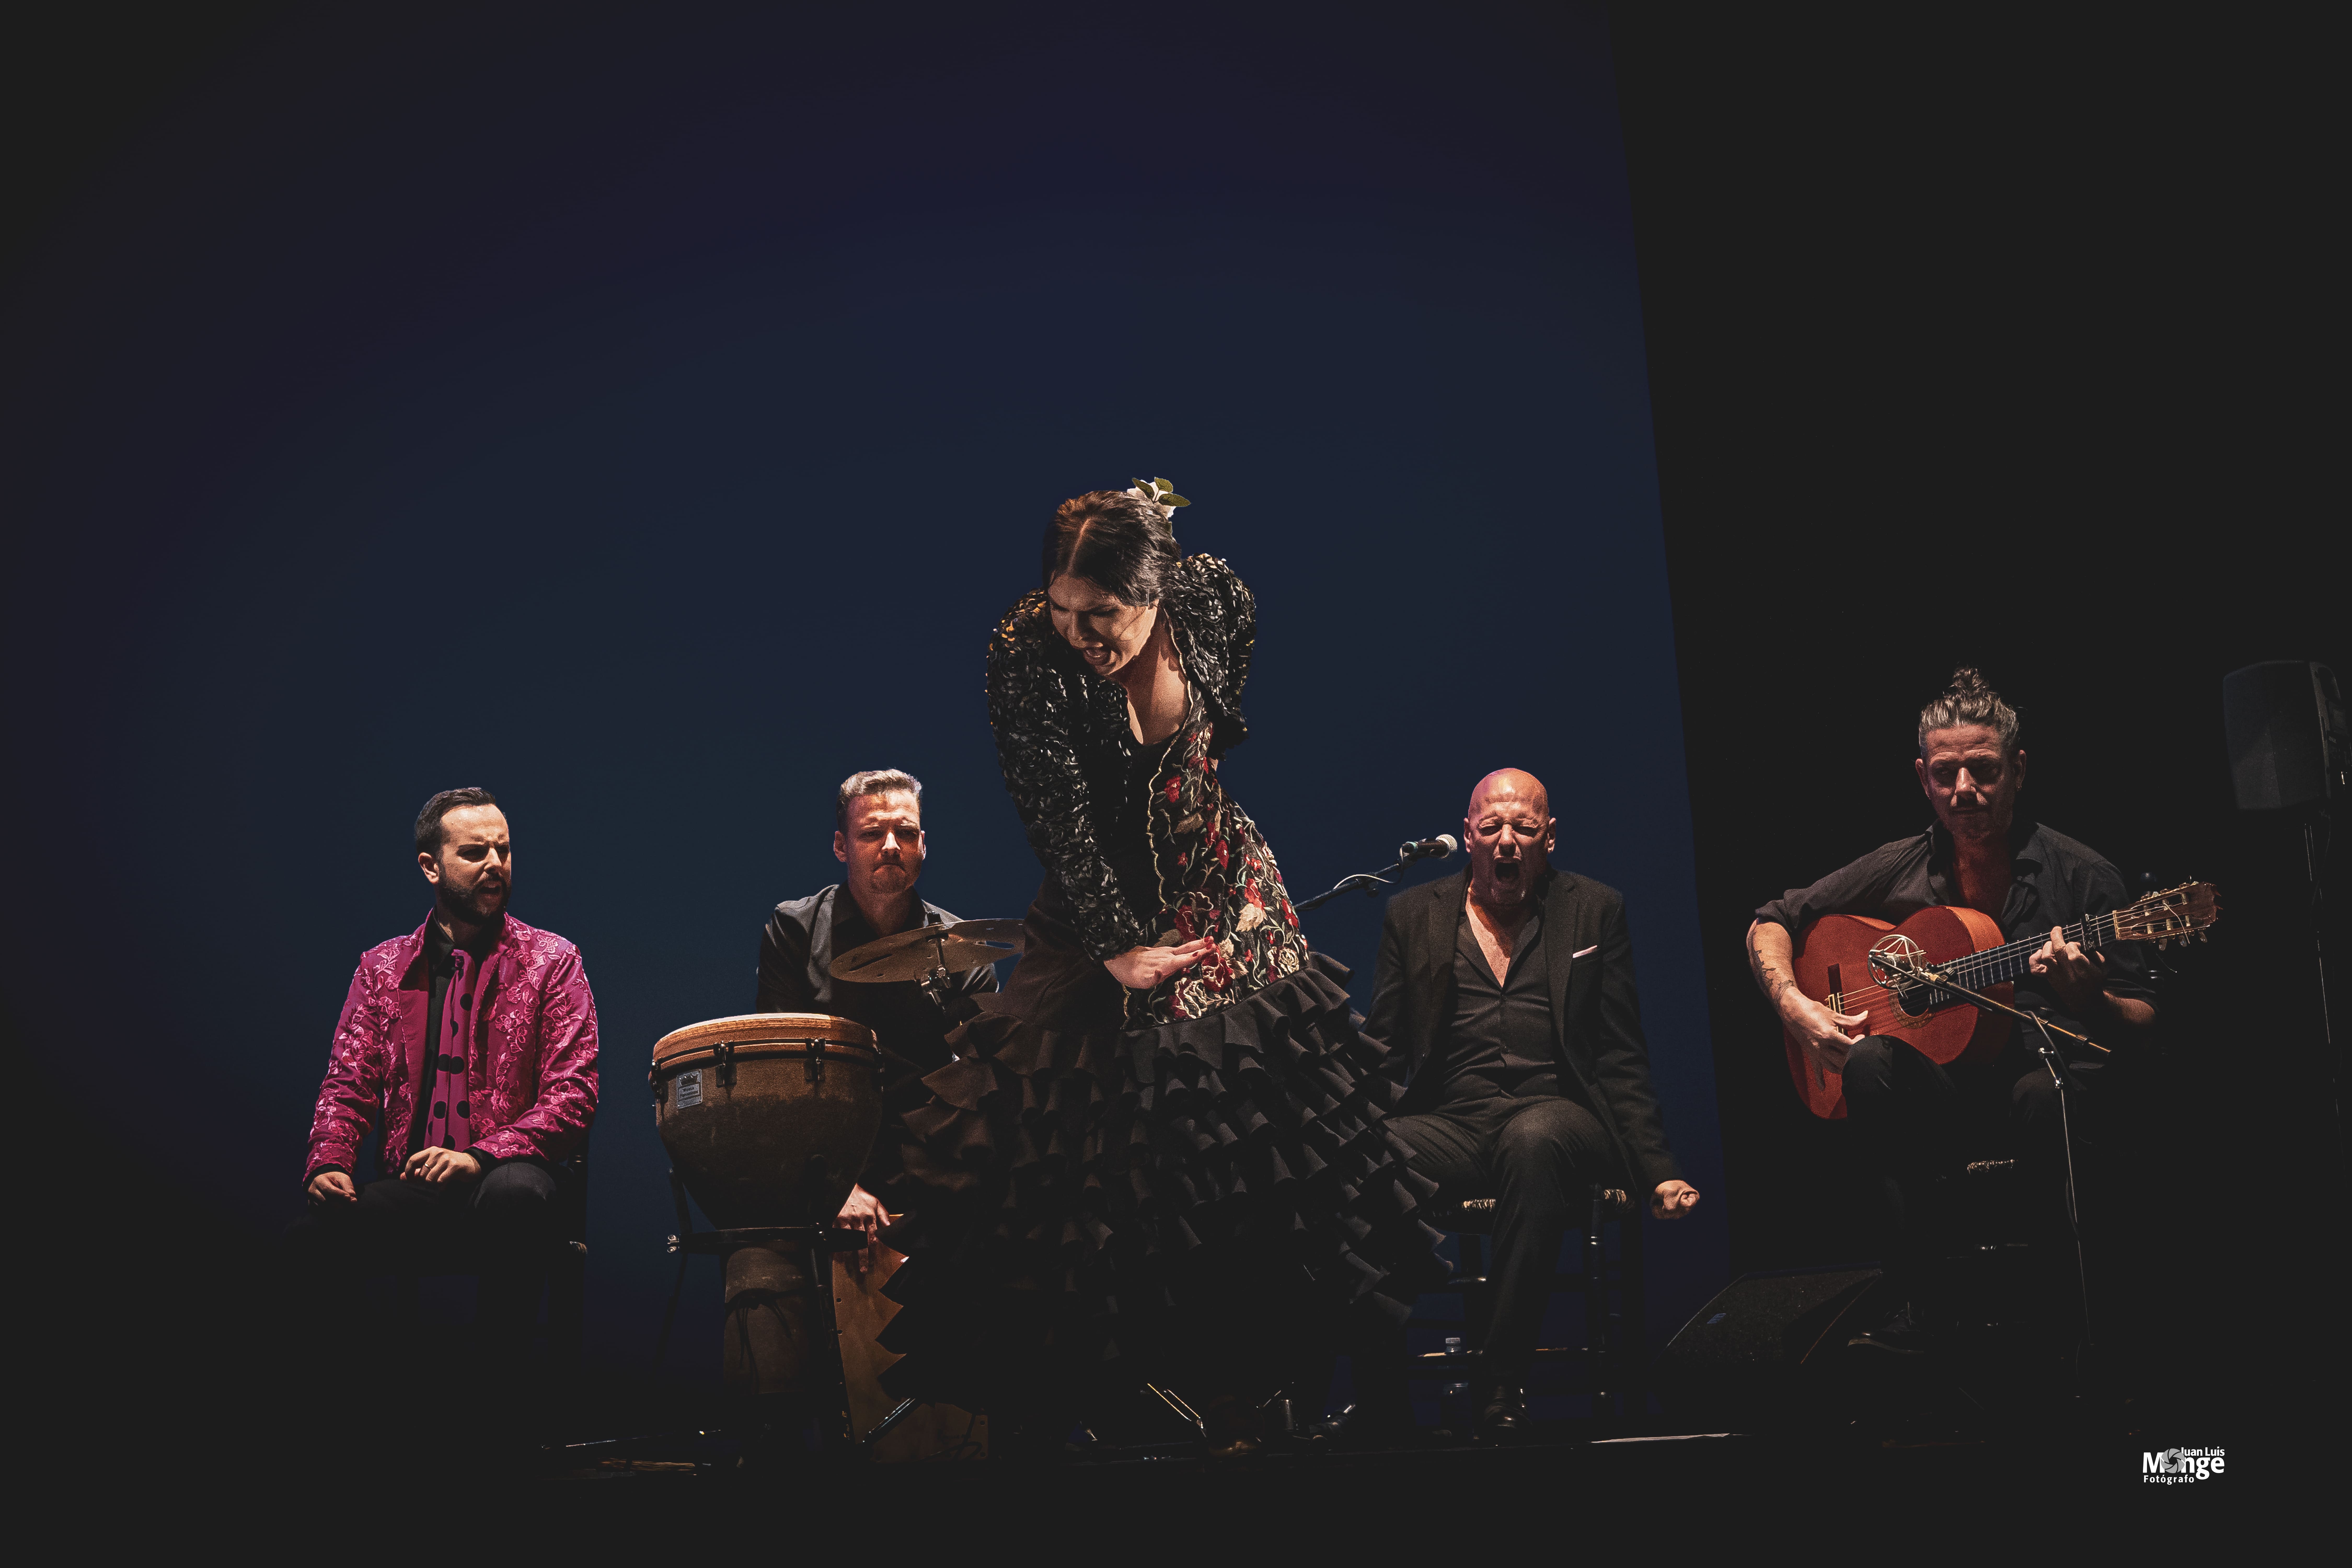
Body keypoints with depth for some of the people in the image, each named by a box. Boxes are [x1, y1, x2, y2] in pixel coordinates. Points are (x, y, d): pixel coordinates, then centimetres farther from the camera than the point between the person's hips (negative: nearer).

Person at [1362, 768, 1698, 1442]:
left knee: (1534, 1139, -39)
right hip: (1449, 1125, 1)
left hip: (1555, 1115, -1)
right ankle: (1380, 1398, -24)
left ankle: (1505, 1388, -33)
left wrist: (1659, 1173, 0)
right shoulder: (1414, 916, 16)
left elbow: (1621, 1060, 11)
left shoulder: (1594, 911, 14)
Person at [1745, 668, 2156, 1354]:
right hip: (1937, 1090, 2)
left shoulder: (2080, 876, -1)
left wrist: (2087, 999, -23)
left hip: (2048, 1074, -2)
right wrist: (1796, 1007, -4)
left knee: (2043, 1098, -38)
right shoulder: (1899, 870, 6)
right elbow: (1769, 924, 15)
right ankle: (1920, 1308, -28)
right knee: (1871, 1061, -31)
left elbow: (2141, 1026, 0)